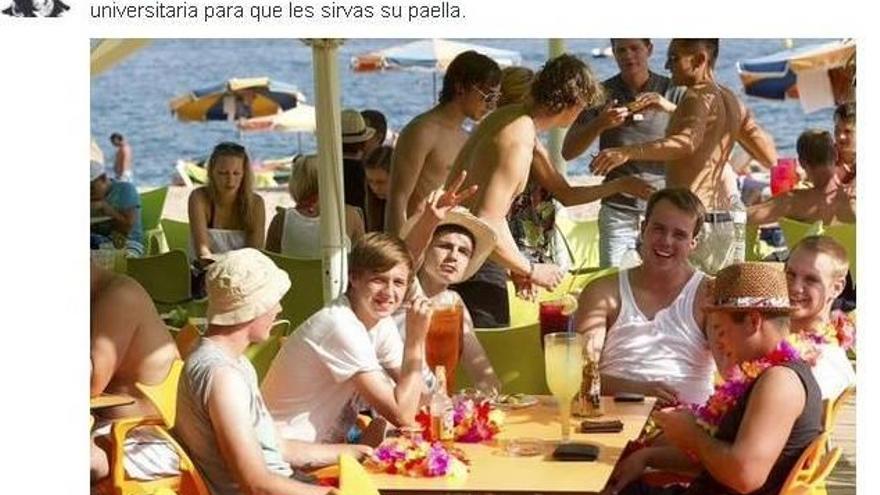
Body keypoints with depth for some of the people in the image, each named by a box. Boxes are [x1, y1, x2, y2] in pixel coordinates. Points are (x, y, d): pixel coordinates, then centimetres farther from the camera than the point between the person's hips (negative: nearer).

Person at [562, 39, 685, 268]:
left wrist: (671, 109, -19)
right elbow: (568, 151, 2)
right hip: (618, 210, 0)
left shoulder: (672, 91, 4)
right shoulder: (602, 94, 5)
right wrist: (599, 124, -16)